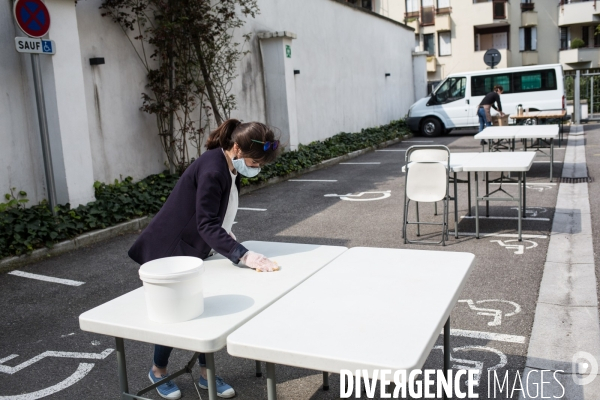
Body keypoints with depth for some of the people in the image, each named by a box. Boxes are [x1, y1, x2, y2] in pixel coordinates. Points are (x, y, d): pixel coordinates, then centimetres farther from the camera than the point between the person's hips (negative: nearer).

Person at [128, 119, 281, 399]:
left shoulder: (228, 166, -2)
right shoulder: (212, 170, -30)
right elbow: (207, 225, -34)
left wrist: (225, 232, 1)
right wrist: (244, 256, -38)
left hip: (193, 249, 8)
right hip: (170, 249, -8)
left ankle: (205, 373, 24)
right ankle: (158, 371, 30)